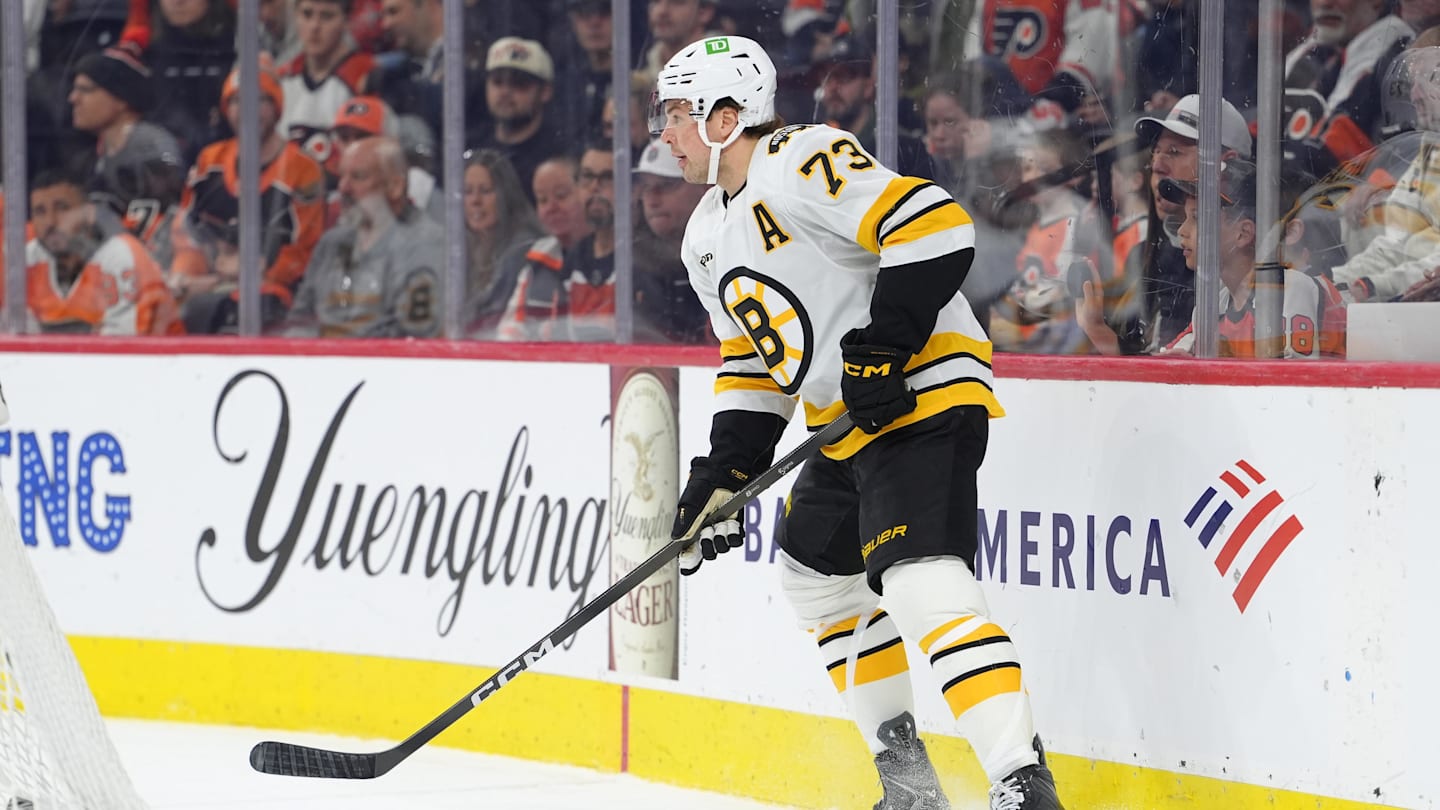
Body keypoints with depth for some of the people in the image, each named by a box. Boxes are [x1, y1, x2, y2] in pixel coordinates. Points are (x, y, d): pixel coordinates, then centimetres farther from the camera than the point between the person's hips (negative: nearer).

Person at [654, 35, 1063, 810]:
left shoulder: (802, 164, -16)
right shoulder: (710, 238, 17)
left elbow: (934, 226, -25)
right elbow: (752, 368, 22)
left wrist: (883, 347, -25)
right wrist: (718, 478, 13)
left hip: (922, 394, -12)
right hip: (846, 425, 12)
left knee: (921, 585, -26)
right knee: (817, 573, 23)